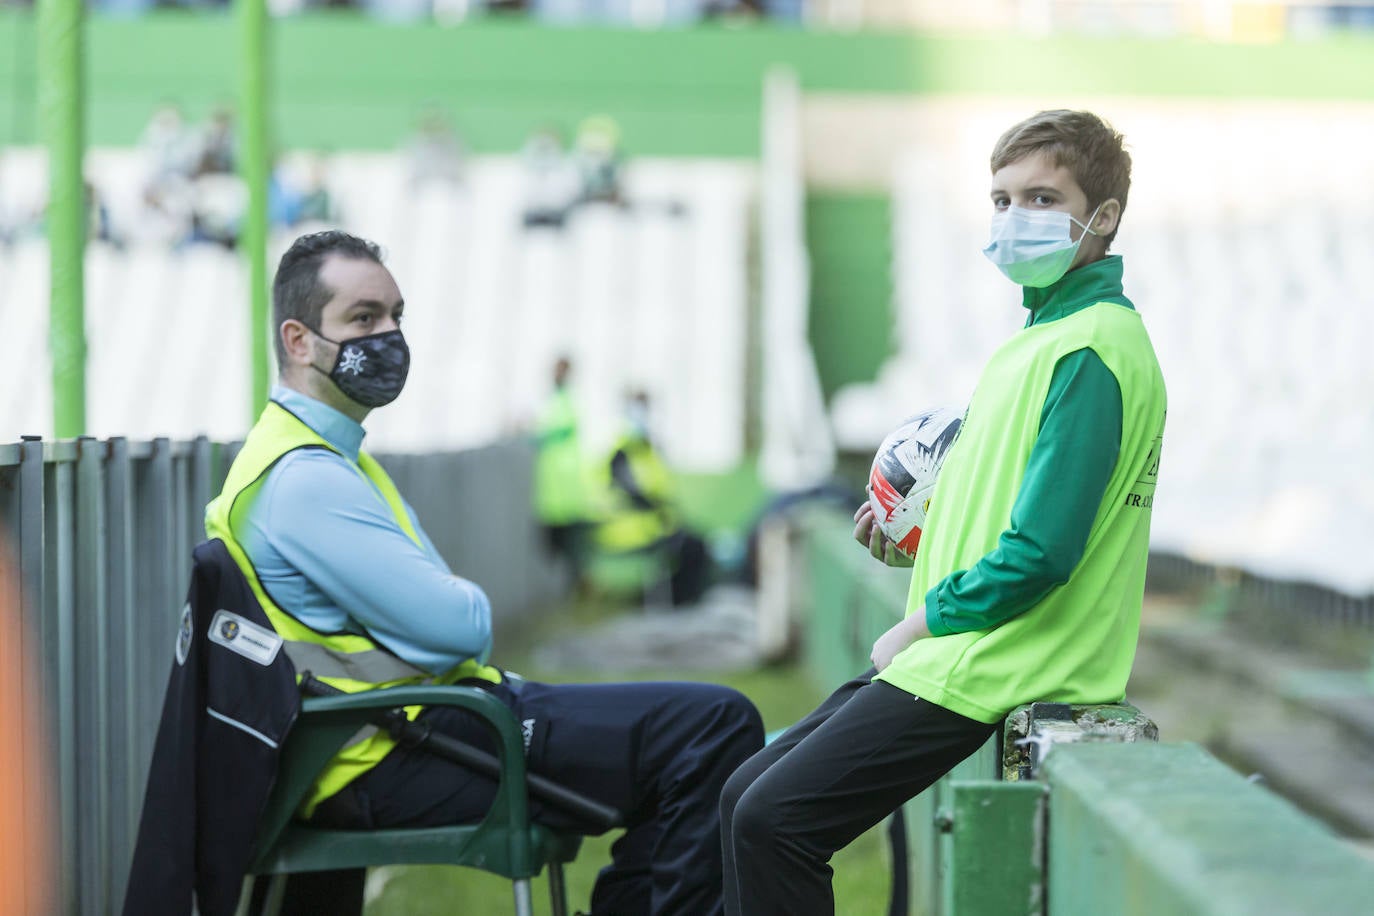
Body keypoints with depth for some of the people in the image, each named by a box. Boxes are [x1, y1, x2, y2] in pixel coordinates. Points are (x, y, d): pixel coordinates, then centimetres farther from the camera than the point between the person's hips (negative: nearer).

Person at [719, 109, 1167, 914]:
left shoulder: (1091, 351, -16)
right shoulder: (1047, 334, 17)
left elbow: (1040, 553, -21)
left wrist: (916, 628, -10)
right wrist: (922, 533, 9)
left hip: (986, 670, -10)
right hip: (954, 657, 10)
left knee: (773, 821, -14)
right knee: (746, 797, 10)